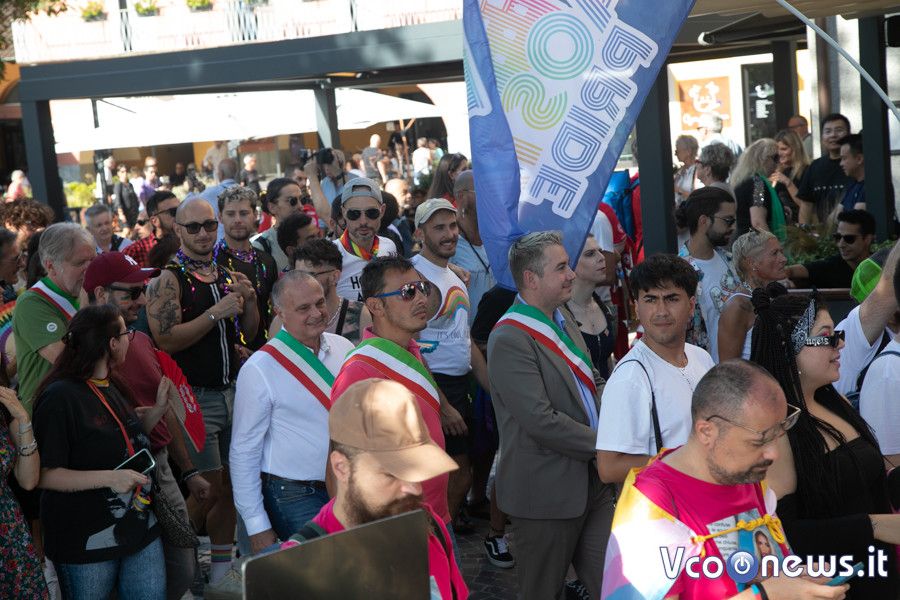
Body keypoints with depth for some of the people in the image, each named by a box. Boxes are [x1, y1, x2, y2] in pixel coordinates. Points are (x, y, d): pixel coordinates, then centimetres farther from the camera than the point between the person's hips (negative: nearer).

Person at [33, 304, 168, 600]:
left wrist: (158, 407, 6)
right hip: (88, 542, -7)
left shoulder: (112, 385, 8)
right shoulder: (60, 397, -18)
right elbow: (44, 475, -19)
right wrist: (108, 478, -27)